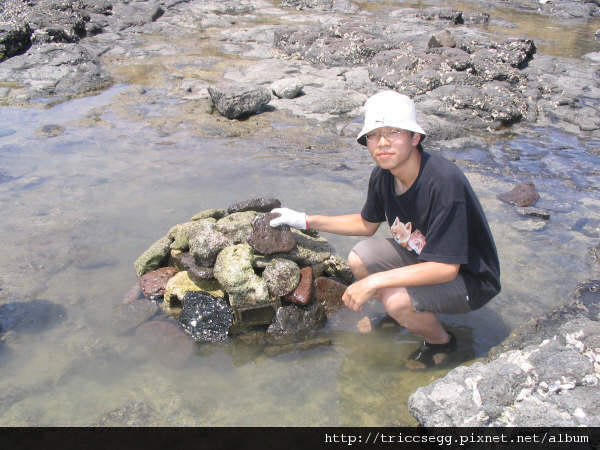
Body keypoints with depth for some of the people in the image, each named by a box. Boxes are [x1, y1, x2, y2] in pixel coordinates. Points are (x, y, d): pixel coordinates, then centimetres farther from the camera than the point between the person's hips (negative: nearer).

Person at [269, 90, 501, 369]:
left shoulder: (445, 182, -34)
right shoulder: (382, 176, -9)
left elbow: (446, 268, -34)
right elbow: (367, 224, 11)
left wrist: (374, 282, -33)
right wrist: (307, 221, 7)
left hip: (472, 279, -7)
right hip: (423, 257, 7)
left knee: (397, 300, -29)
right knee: (359, 259, -6)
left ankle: (441, 341, 4)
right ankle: (401, 315, 18)